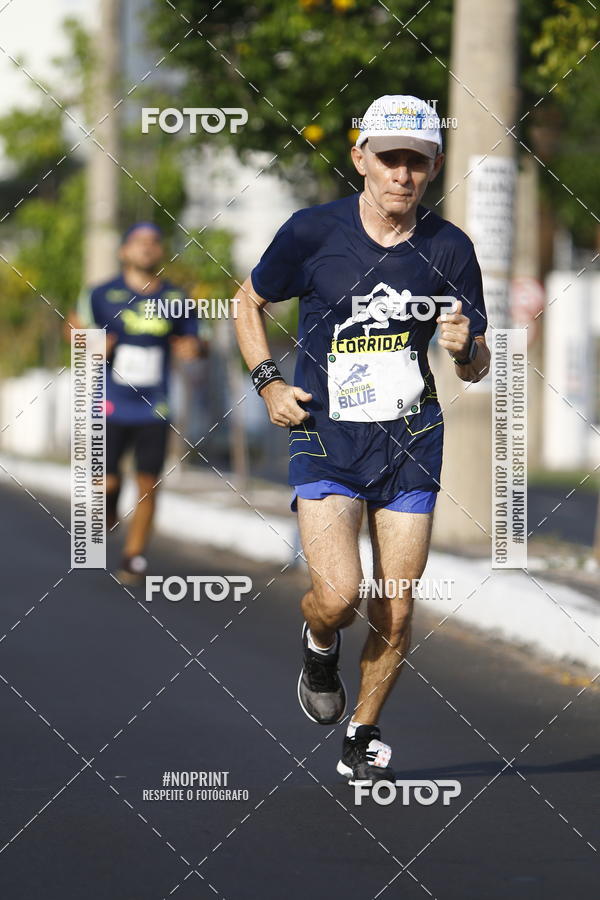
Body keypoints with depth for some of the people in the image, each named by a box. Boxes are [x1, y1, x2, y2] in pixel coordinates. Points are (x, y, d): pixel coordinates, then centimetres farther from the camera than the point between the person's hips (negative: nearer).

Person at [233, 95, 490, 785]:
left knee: (395, 611, 3)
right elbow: (249, 302, 10)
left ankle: (363, 742, 24)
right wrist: (268, 383, -2)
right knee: (338, 595, -18)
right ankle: (320, 647, 20)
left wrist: (464, 348, -16)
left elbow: (476, 371, 7)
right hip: (325, 437, -2)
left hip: (411, 442, 2)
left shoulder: (449, 248, -1)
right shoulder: (314, 232, -7)